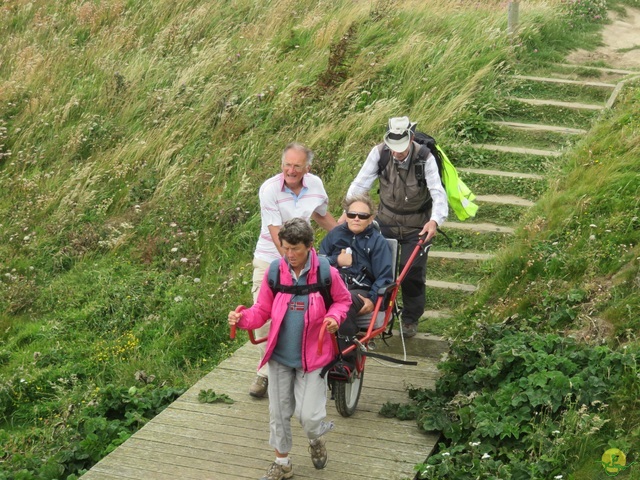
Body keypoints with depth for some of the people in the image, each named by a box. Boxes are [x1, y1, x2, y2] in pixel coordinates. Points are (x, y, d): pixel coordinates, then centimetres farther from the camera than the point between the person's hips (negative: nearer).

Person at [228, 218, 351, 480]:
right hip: (280, 356, 3)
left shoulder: (326, 273, -12)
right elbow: (262, 311, -1)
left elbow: (343, 300, 5)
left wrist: (334, 317, -16)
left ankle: (316, 439, 32)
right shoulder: (274, 273, -8)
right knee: (279, 412, 11)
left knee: (309, 416, -6)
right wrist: (242, 318, -20)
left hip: (312, 356, -2)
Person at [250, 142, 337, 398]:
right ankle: (266, 371, 8)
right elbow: (276, 233, -19)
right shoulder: (270, 189, -17)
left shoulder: (315, 185, -3)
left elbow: (322, 215, 18)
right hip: (270, 260, -3)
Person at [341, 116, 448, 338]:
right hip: (386, 221, 2)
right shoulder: (379, 153, -16)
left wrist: (435, 220, -43)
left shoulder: (425, 158, -22)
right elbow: (360, 184, -12)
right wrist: (347, 212, -20)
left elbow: (438, 193, -27)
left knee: (412, 273, -2)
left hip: (416, 226, -2)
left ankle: (411, 319, 20)